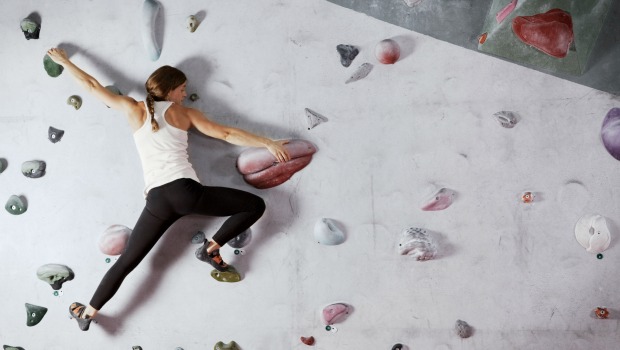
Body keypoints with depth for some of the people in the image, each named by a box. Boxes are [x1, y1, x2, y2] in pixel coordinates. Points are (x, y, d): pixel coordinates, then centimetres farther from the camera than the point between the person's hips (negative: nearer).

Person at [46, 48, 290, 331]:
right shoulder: (184, 113, 11)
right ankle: (211, 249, 4)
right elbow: (227, 134, 7)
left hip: (157, 200, 4)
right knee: (255, 205, 5)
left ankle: (88, 313, 19)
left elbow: (92, 86, 22)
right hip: (185, 191, -3)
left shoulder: (134, 109, 15)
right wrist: (269, 143, 9)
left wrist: (64, 61, 37)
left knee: (126, 262, 16)